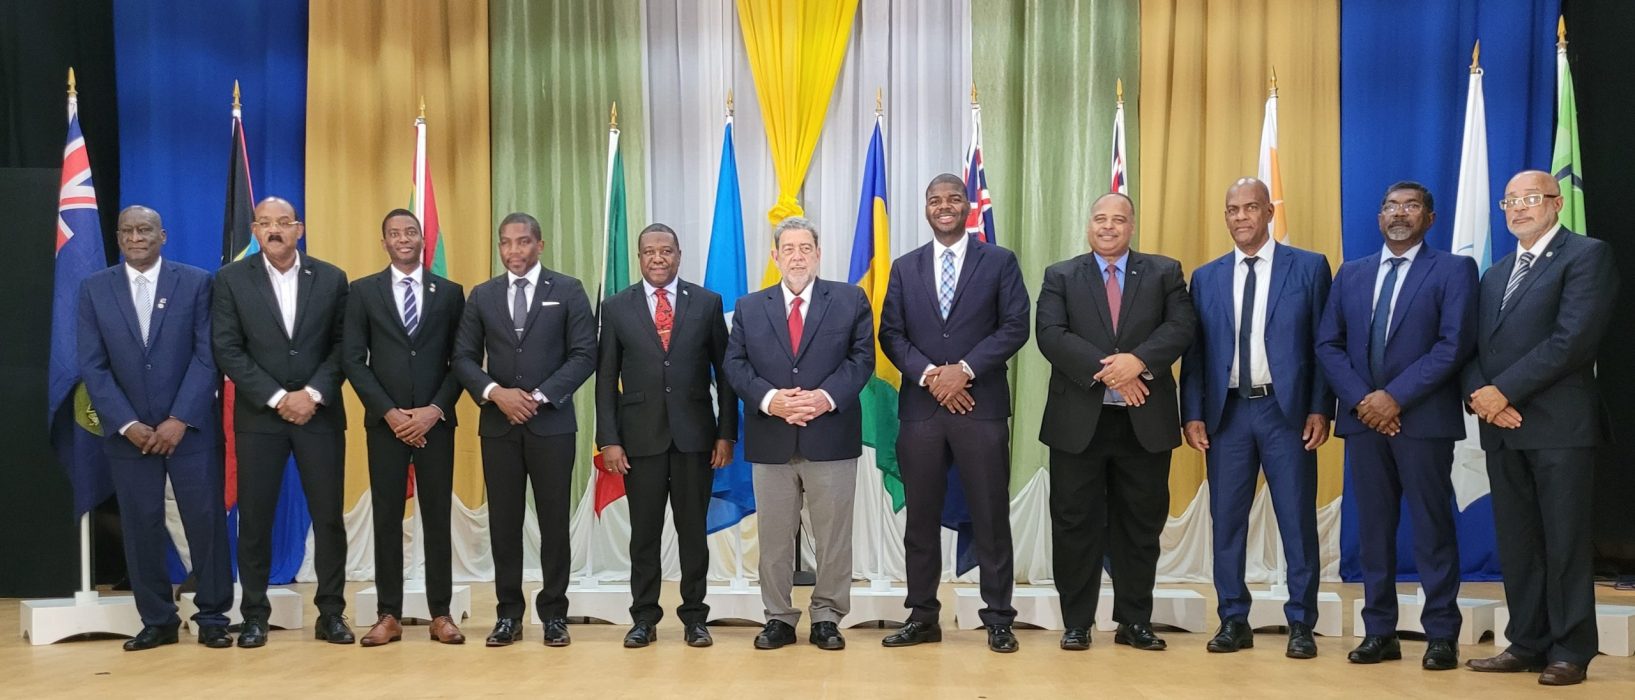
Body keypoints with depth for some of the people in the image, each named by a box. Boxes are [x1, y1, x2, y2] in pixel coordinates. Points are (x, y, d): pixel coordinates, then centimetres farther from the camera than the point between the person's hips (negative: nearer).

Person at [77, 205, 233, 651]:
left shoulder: (196, 282, 0)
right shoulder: (94, 289, 5)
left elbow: (207, 356, -5)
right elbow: (92, 366, 2)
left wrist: (180, 420, -12)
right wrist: (127, 425, -8)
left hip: (190, 427, -2)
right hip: (128, 432, 2)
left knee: (206, 522, 0)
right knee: (141, 527, 5)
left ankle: (212, 618, 12)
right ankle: (157, 621, 17)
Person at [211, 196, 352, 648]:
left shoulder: (331, 279, 5)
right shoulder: (231, 279, 2)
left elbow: (342, 346, 2)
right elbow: (227, 349, -3)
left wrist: (313, 394, -11)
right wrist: (277, 398, -11)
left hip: (320, 414, 1)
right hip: (259, 416, 0)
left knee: (328, 516, 3)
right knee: (255, 518, 4)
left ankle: (331, 612, 12)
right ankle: (254, 615, 15)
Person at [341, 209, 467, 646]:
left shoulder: (449, 293, 8)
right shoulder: (363, 292, 6)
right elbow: (353, 360, 0)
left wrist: (436, 410, -8)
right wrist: (389, 412, -9)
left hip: (436, 421, 0)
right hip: (385, 422, 0)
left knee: (437, 517, 4)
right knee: (387, 518, 2)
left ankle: (440, 614, 9)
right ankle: (388, 615, 8)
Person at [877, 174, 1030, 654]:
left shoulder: (1000, 262, 4)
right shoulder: (904, 268, 12)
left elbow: (1015, 327, -4)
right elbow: (891, 334, 6)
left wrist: (964, 369, -14)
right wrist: (929, 374, -10)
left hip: (981, 406, -2)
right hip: (920, 407, 3)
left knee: (991, 516, 2)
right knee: (921, 516, 7)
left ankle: (998, 619, 11)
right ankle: (922, 616, 16)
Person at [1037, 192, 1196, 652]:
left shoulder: (1164, 273, 10)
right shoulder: (1060, 277, 7)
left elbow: (1182, 327, -4)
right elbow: (1051, 335, -7)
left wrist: (1138, 360, -20)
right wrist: (1105, 371, -18)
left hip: (1145, 421, 1)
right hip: (1079, 420, -1)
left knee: (1141, 524, 7)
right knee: (1076, 524, 3)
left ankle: (1135, 622, 19)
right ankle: (1077, 623, 13)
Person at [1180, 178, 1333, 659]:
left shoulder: (1309, 267, 3)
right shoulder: (1206, 277, 10)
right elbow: (1194, 353, 8)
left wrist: (1320, 409, -7)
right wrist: (1192, 413, 0)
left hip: (1286, 410, -2)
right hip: (1227, 412, 3)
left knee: (1297, 521, 3)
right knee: (1226, 520, 6)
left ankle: (1301, 624, 13)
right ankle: (1233, 621, 17)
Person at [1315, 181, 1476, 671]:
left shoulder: (1453, 270, 1)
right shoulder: (1352, 273, 14)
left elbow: (1454, 344, -10)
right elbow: (1328, 344, 8)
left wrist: (1395, 397, -15)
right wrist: (1360, 400, -7)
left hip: (1424, 420, -4)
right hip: (1364, 418, 4)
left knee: (1432, 529, 1)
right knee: (1373, 529, 7)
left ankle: (1441, 637, 9)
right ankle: (1379, 633, 14)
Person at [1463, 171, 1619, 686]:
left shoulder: (1587, 256, -3)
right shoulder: (1495, 275, 21)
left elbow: (1573, 338, -15)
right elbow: (1475, 347, 14)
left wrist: (1504, 390, -16)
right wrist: (1479, 393, -7)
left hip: (1559, 425, -7)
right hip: (1502, 427, 7)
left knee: (1564, 543, 0)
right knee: (1516, 543, 10)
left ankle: (1570, 650, 8)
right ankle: (1527, 644, 17)